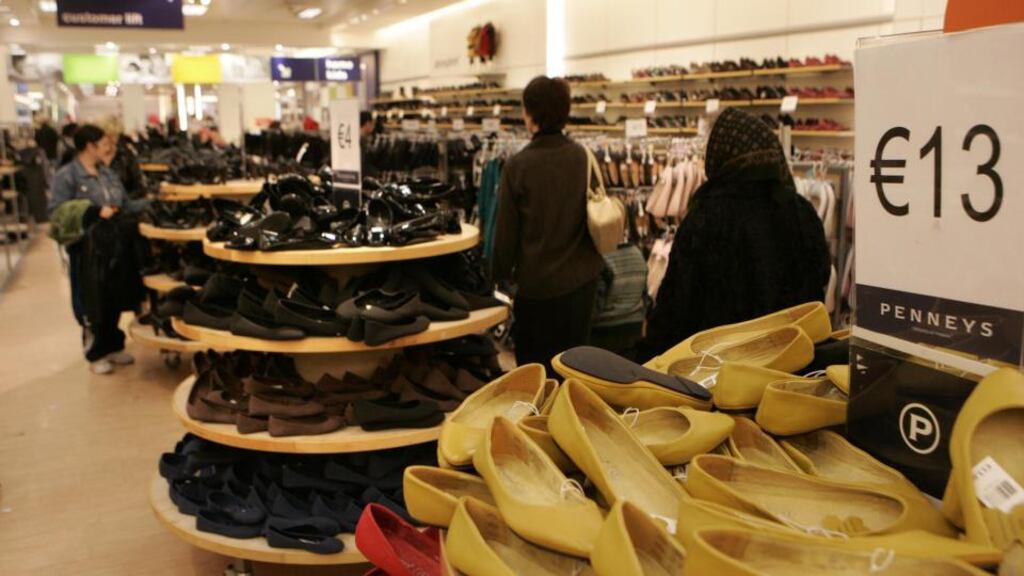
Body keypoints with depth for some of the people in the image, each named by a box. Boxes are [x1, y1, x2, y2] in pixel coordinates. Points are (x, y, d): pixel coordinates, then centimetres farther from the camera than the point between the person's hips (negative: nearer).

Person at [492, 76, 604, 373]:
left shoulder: (517, 165, -15)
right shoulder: (584, 157, -4)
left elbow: (506, 231, -10)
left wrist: (502, 273, 4)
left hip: (537, 284, -4)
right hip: (583, 279, 4)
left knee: (534, 366, 10)